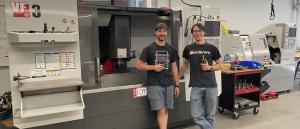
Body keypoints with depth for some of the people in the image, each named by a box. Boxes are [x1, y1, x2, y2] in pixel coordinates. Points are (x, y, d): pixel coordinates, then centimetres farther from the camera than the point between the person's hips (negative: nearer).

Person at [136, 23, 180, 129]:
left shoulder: (171, 49, 10)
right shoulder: (148, 48, 0)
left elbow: (174, 67, 13)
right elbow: (139, 65, 0)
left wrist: (177, 85, 10)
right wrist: (153, 67, -15)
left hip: (169, 85, 4)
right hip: (154, 85, -3)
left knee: (165, 111, 8)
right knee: (161, 111, -7)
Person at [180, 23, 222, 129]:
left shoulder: (212, 48, 2)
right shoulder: (188, 49, 5)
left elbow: (220, 65, 8)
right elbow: (185, 65, 19)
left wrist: (210, 67, -11)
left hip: (211, 86, 0)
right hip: (196, 87, 1)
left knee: (210, 115, 10)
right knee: (197, 116, -4)